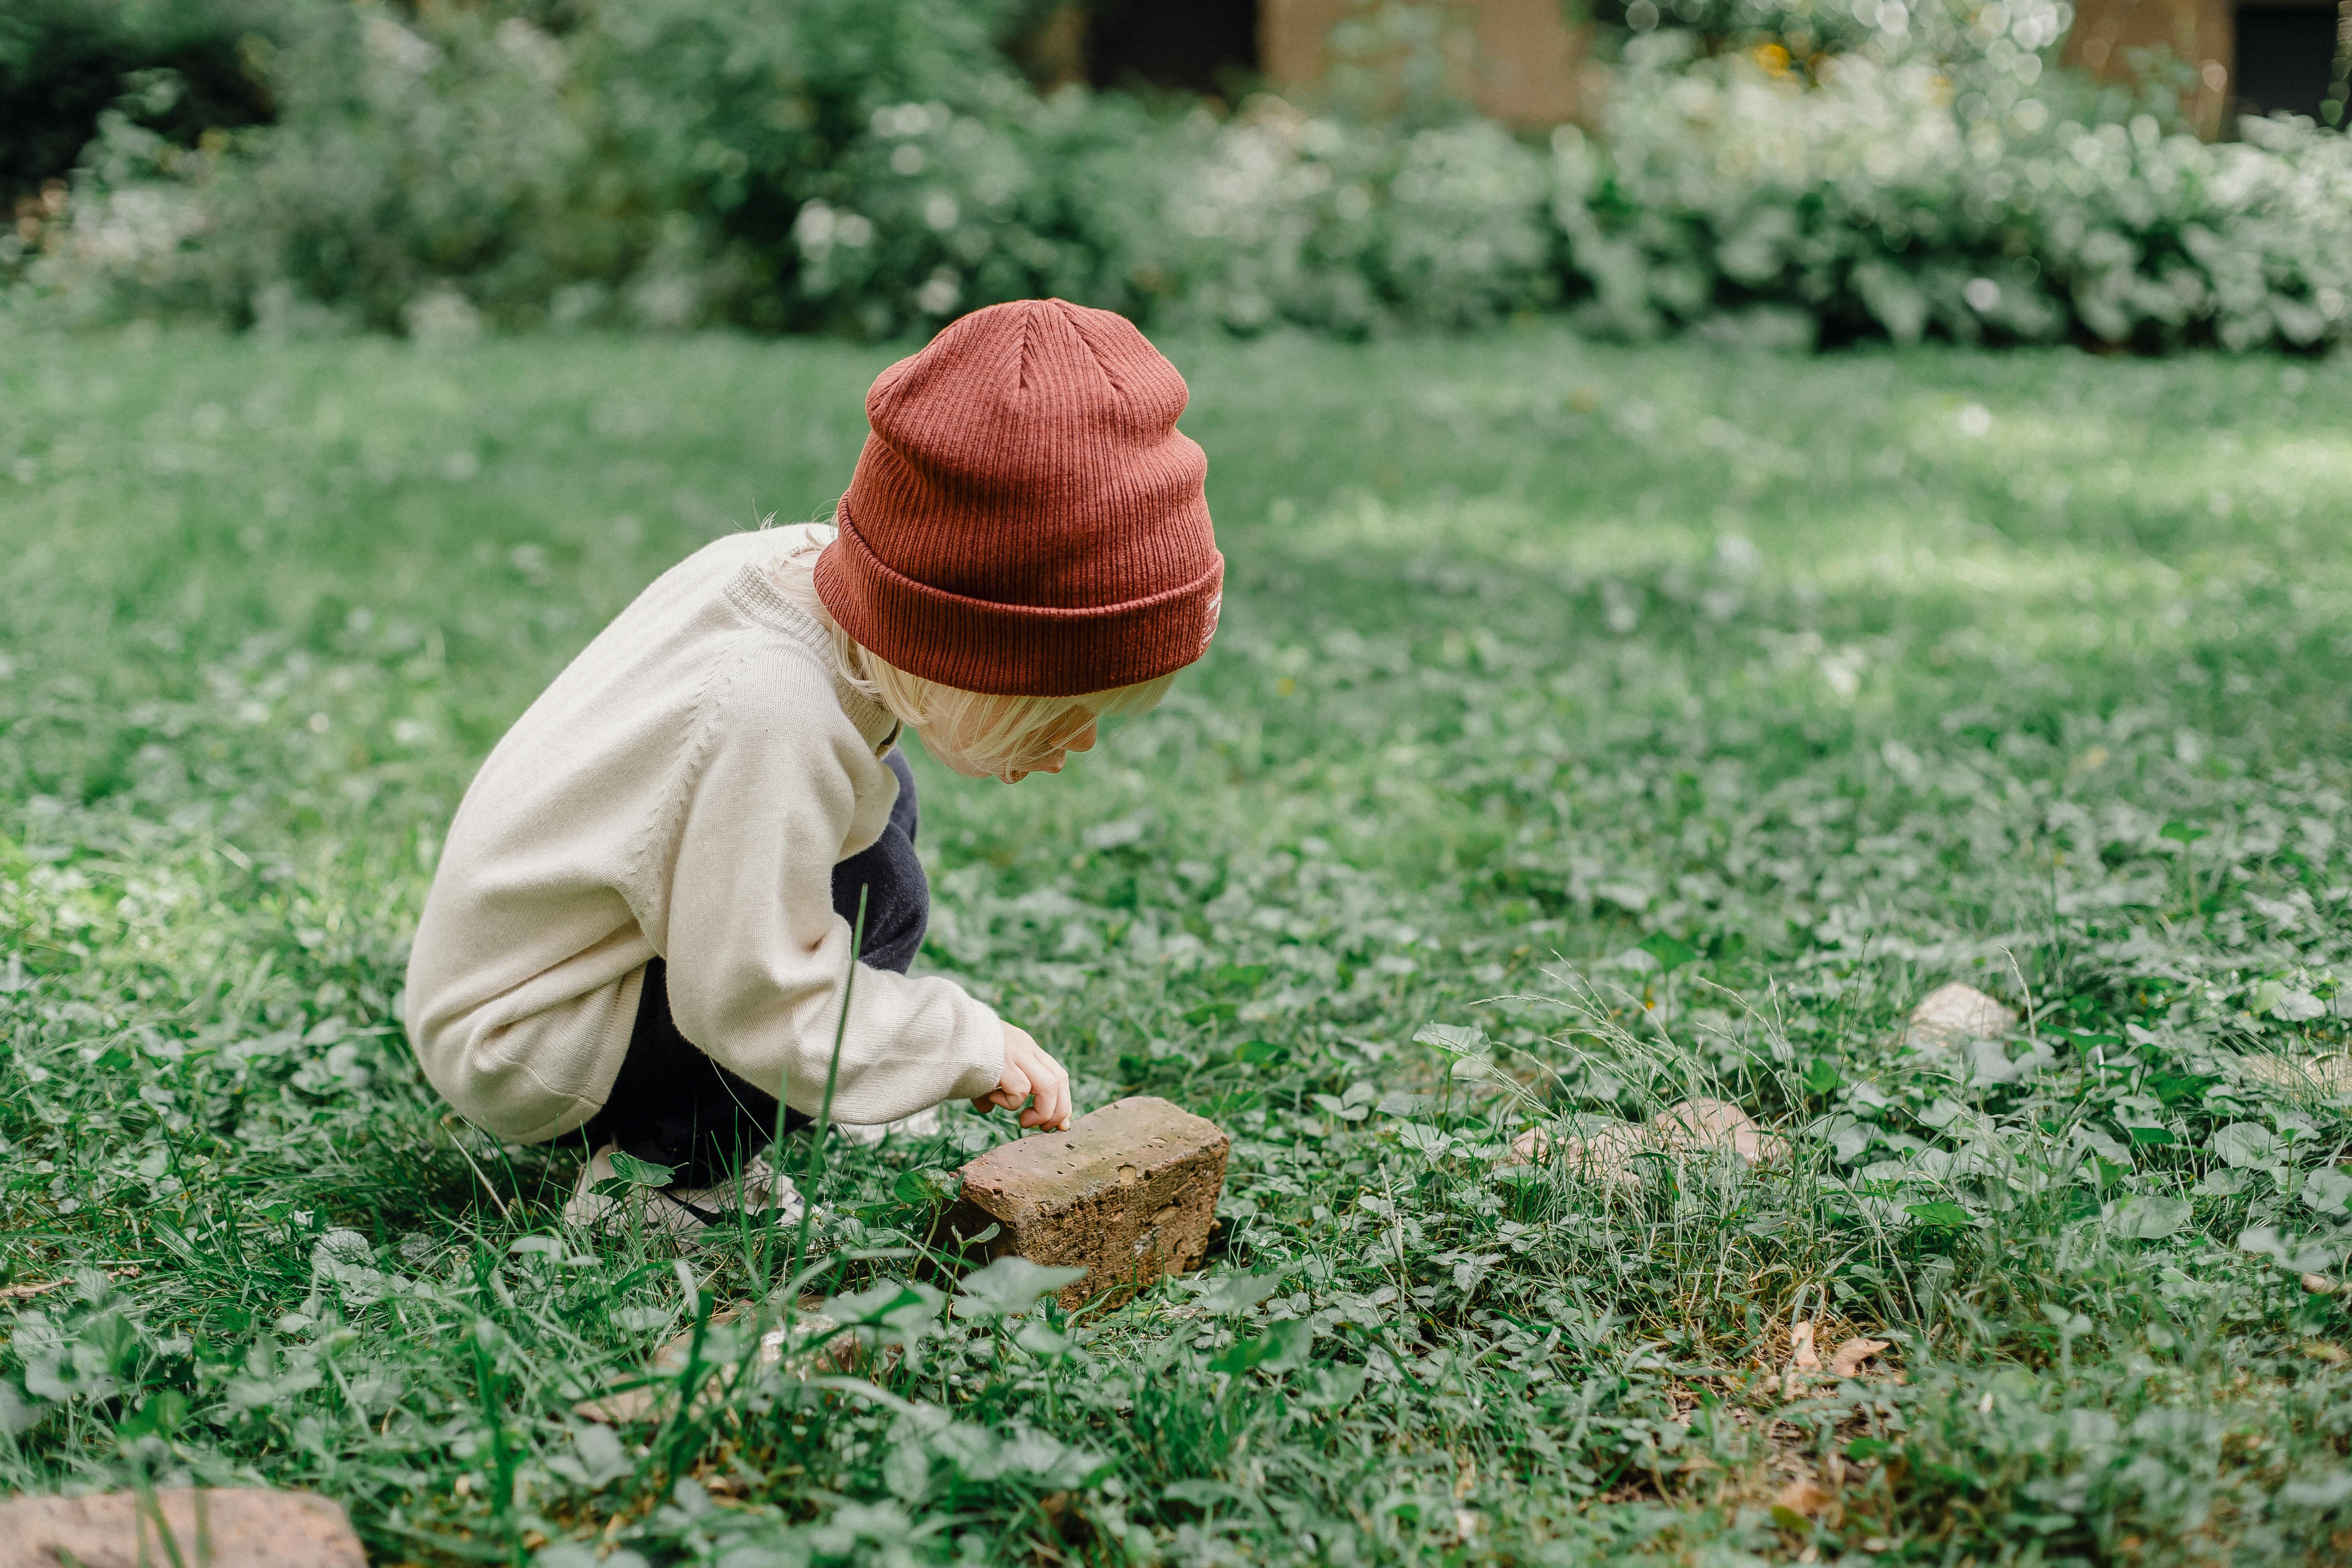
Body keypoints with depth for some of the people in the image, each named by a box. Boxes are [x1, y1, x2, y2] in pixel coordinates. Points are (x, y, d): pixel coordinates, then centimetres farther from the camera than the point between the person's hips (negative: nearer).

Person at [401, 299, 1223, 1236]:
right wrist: (971, 1046, -21)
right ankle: (660, 1174, -10)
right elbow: (754, 999, -30)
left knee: (874, 797, 14)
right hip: (518, 1048, -10)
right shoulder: (772, 720, -37)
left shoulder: (798, 561, -11)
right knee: (874, 897, -22)